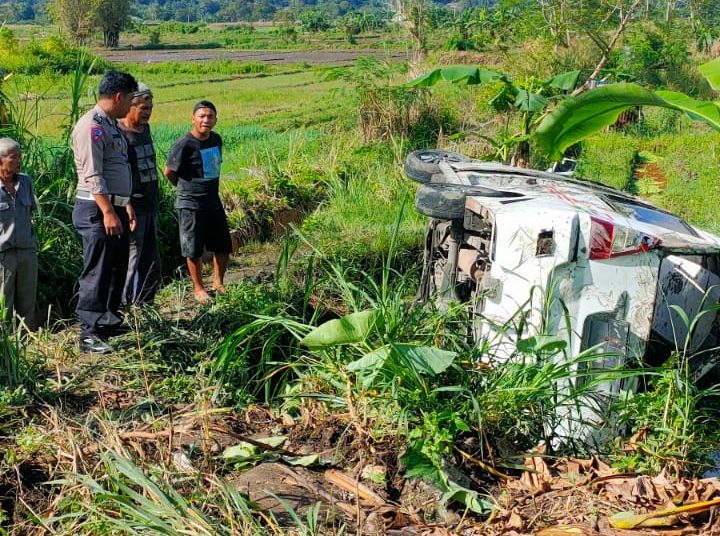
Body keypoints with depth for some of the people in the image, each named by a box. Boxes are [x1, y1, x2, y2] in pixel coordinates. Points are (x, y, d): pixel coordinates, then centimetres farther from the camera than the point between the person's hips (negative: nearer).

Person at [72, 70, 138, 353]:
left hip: (115, 208, 10)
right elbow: (93, 175, -21)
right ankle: (89, 335, -2)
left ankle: (108, 320, 30)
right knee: (96, 273, -7)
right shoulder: (92, 125, -14)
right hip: (96, 211, -10)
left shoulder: (112, 125, 17)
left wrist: (127, 205, 23)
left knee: (117, 268, 17)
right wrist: (108, 212, -24)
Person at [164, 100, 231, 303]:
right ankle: (198, 288, 20)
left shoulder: (216, 139, 3)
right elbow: (169, 172, -10)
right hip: (191, 204, -7)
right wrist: (186, 188, 3)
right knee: (194, 250, 4)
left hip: (213, 200, 7)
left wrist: (211, 188, 13)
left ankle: (218, 283, 31)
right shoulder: (184, 144, -18)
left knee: (223, 246, 13)